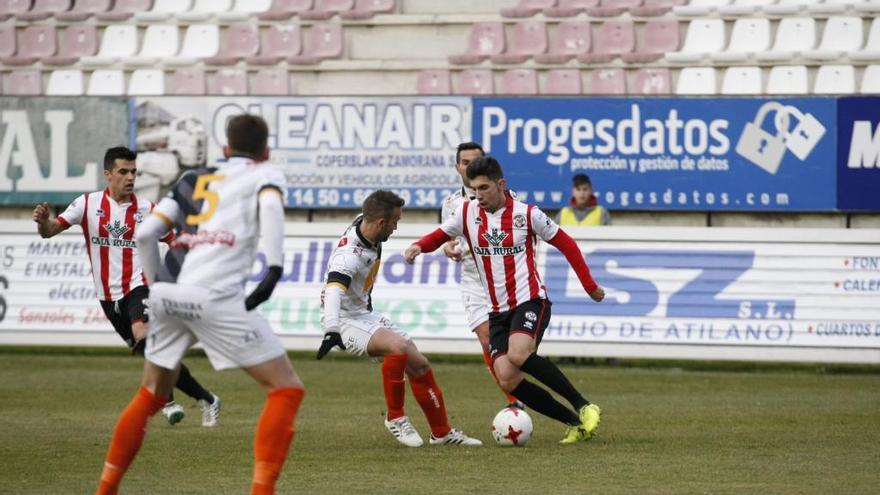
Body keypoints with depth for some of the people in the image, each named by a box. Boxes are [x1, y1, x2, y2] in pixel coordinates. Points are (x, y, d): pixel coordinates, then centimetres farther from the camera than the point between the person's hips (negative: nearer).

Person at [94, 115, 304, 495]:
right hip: (214, 296, -5)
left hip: (167, 293, 5)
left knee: (151, 395, 25)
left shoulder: (194, 180, 26)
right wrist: (274, 269, -15)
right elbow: (271, 207, -10)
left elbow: (144, 234, 17)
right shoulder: (266, 174, 15)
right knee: (286, 389, 2)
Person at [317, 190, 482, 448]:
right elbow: (333, 291, -45)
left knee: (419, 365, 4)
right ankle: (395, 418, -16)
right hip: (345, 321, -9)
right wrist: (331, 331, -59)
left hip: (365, 314, 9)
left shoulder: (364, 224, -3)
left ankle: (442, 432, 18)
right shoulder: (349, 254, -30)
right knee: (399, 346, -33)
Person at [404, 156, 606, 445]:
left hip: (530, 301, -5)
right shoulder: (467, 213, 3)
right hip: (498, 311, 5)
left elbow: (566, 244, 4)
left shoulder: (526, 214, -6)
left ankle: (583, 407, -20)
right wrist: (418, 246, -7)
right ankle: (575, 423, -2)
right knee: (507, 380, -12)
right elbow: (440, 236, 16)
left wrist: (590, 286, 5)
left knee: (518, 355, -32)